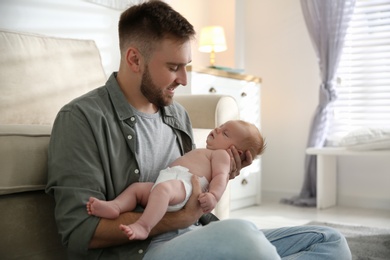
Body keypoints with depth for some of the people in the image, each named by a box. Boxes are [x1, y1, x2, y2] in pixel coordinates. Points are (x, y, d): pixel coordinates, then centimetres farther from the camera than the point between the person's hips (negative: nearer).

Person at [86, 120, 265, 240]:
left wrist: (213, 196, -25)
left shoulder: (221, 154, 9)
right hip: (166, 181, 11)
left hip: (183, 185, -11)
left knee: (163, 188, -38)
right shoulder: (203, 154, 40)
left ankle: (143, 227, -49)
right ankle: (114, 206, -20)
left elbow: (220, 177, -9)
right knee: (136, 187, 5)